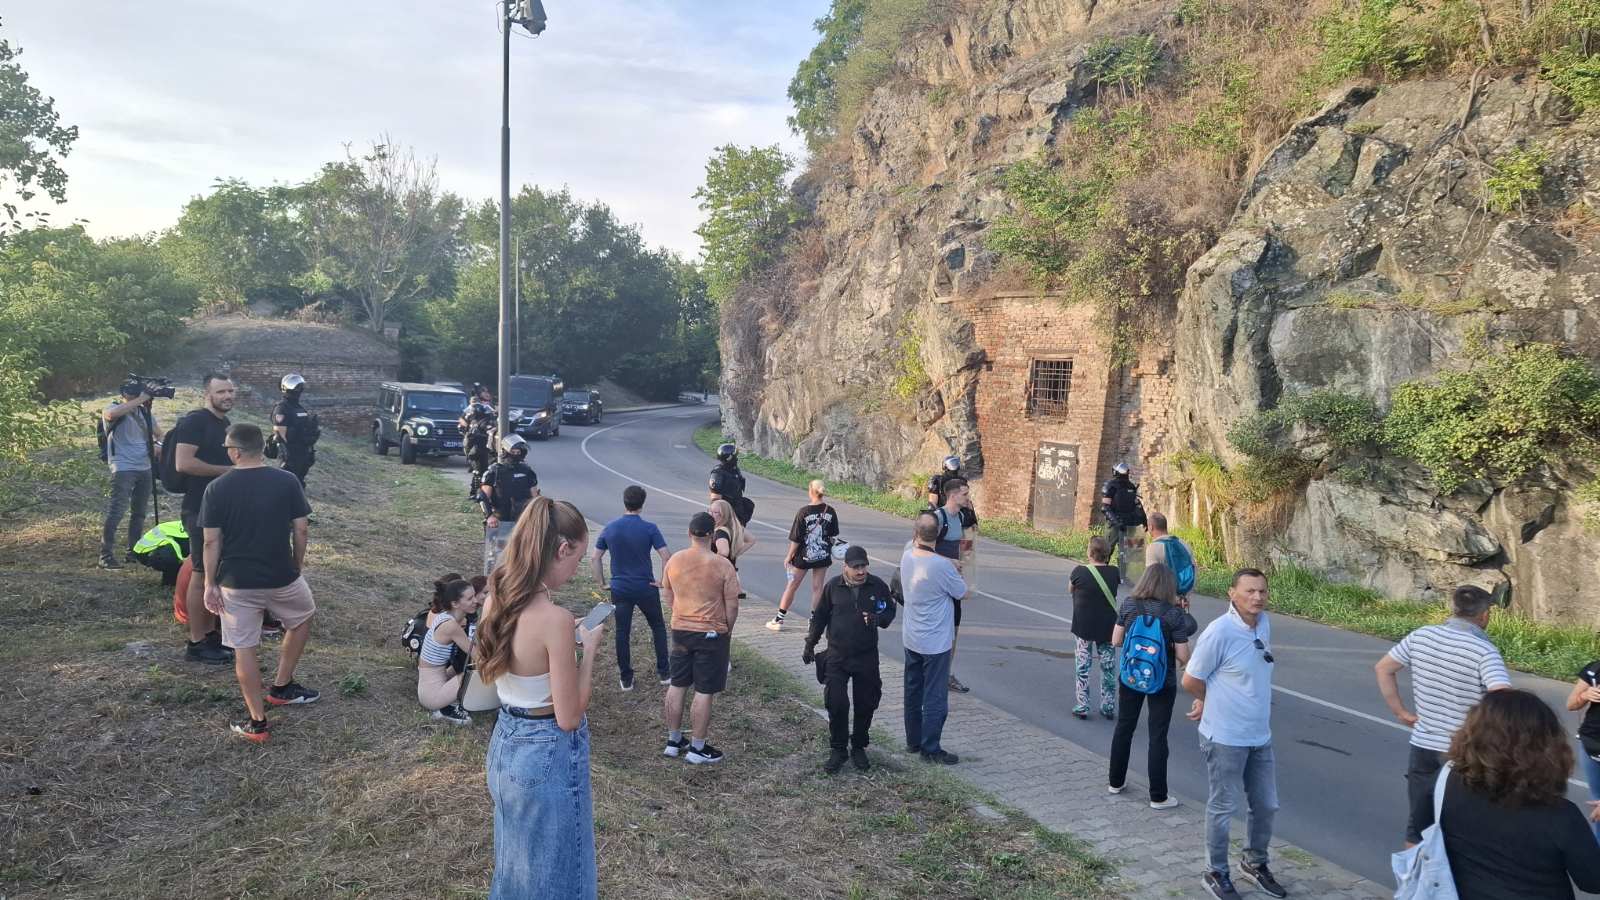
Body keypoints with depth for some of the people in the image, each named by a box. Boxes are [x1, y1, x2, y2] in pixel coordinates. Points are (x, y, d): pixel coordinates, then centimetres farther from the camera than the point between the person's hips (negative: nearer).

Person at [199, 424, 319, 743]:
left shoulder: (217, 489, -8)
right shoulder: (287, 482, -7)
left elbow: (211, 541, -7)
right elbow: (300, 530, -3)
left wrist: (210, 584, 2)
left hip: (236, 582, 0)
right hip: (281, 576, 1)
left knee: (244, 650, 8)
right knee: (303, 618, 28)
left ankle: (257, 723, 12)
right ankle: (282, 687, 32)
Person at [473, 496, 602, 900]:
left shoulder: (496, 601, -5)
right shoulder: (555, 620, -28)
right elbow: (569, 718, -22)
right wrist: (588, 649, -11)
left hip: (506, 742, 8)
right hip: (548, 755, -8)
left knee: (517, 864, 27)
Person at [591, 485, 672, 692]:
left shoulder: (610, 527, -2)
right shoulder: (649, 528, -11)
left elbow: (596, 557, 1)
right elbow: (666, 556, -18)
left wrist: (602, 582, 9)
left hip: (619, 589, 2)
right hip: (646, 588, -2)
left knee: (622, 633, 10)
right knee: (658, 626, 17)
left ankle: (626, 679, 16)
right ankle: (663, 673, 19)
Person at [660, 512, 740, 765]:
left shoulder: (674, 561, -3)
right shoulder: (722, 565, -16)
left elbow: (667, 595, 10)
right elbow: (732, 605, -11)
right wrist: (728, 629, 5)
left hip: (680, 630, 5)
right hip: (711, 633, -5)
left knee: (677, 685, 16)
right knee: (704, 692, 4)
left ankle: (673, 741, 26)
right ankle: (697, 748, 11)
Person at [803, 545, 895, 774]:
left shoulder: (877, 586, -4)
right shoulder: (833, 586, -3)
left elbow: (890, 611, 8)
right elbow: (819, 616, 8)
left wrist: (878, 619, -15)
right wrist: (810, 645, 11)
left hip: (867, 657, 1)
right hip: (837, 656, -1)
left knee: (866, 704, 7)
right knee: (836, 703, -5)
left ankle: (859, 748, 26)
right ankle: (838, 750, 11)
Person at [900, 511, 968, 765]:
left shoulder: (907, 556, -7)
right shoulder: (943, 566, -26)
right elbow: (962, 594, -10)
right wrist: (956, 573, 9)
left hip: (910, 639, 7)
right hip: (935, 643, -7)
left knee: (913, 692, 19)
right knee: (935, 697, 4)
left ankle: (913, 741, 31)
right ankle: (930, 749, 12)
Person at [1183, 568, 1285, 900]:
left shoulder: (1264, 623, 1)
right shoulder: (1220, 632, -22)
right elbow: (1190, 680, -14)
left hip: (1260, 736, 7)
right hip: (1225, 738, -7)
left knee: (1266, 805, 19)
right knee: (1223, 808, 8)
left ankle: (1255, 864, 41)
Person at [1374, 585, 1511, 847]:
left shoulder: (1421, 636, -2)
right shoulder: (1484, 651, -17)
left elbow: (1383, 668, 7)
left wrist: (1400, 712, 11)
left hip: (1422, 745, 4)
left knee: (1417, 826, 17)